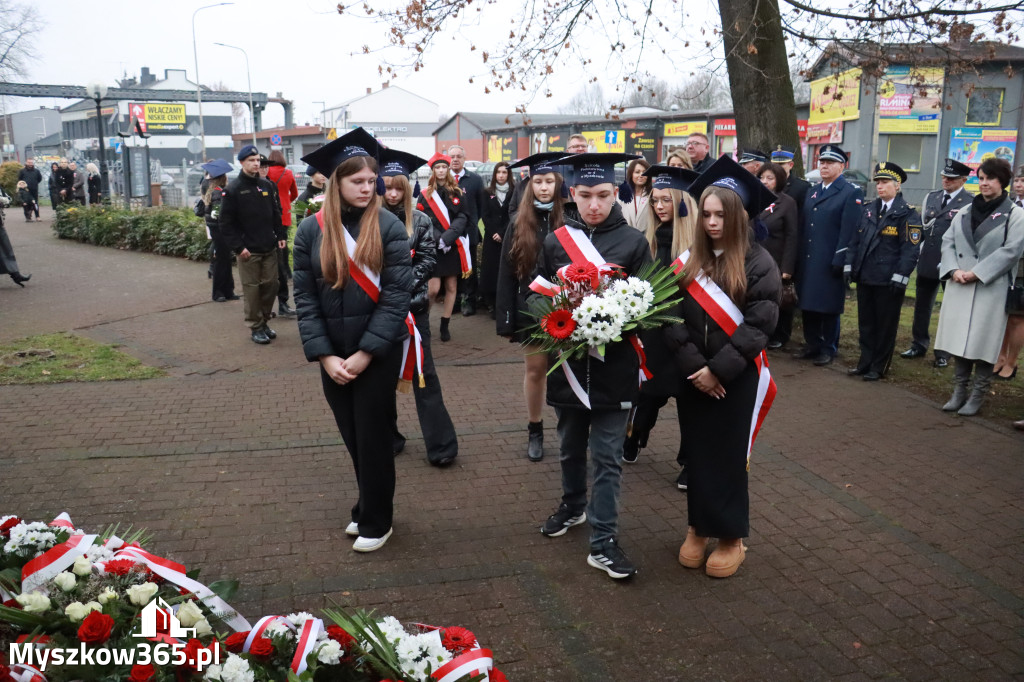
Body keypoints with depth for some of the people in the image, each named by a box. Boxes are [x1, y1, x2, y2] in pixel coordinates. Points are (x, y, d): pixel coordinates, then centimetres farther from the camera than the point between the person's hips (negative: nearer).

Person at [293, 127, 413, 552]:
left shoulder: (388, 227, -9)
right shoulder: (312, 230, -1)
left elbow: (396, 295, -13)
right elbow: (305, 297, -2)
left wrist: (366, 352, -16)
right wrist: (324, 355, -10)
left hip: (378, 351, -3)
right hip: (333, 354, 3)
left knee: (372, 437, 5)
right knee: (353, 436, 13)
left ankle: (376, 521, 22)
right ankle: (368, 506, 34)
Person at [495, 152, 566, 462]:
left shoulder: (569, 222, -5)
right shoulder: (518, 226, 1)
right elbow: (506, 275, 1)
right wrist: (505, 319, -4)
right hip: (532, 310, 2)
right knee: (535, 370, 11)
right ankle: (534, 431, 25)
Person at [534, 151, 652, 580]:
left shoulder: (634, 243, -3)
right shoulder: (554, 242, 2)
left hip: (613, 365, -2)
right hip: (568, 362, 3)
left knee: (607, 456, 2)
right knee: (571, 446, 20)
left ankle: (603, 543, 10)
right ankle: (573, 505, 43)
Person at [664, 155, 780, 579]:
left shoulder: (758, 264, -8)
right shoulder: (690, 261, 3)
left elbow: (758, 325, -14)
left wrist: (719, 369, -18)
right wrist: (692, 363, -13)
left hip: (735, 379, -3)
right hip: (692, 377, 4)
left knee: (727, 459, 6)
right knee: (696, 455, 12)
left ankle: (732, 537, 23)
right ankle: (697, 528, 28)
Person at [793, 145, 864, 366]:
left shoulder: (852, 193, -5)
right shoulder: (812, 191, 16)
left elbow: (849, 230, -12)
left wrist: (839, 261, -18)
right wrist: (800, 256, 9)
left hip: (830, 263, -6)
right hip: (808, 261, 6)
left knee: (829, 307, 2)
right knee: (808, 304, 10)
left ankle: (828, 349, 13)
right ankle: (812, 345, 22)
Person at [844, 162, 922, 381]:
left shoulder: (908, 214, -6)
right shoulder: (869, 209, 12)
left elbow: (911, 248, -11)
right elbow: (856, 239, 14)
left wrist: (900, 277, -18)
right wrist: (850, 265, 5)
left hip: (888, 281, -6)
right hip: (865, 277, 6)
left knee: (885, 325, 5)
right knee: (866, 323, 12)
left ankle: (878, 367, 14)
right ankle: (865, 362, 22)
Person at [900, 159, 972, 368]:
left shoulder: (970, 203, -7)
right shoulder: (931, 197, 10)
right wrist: (919, 251, 6)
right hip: (927, 261, 5)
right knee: (922, 305, 12)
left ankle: (944, 352, 15)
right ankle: (919, 345, 24)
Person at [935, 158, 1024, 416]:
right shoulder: (964, 212, 14)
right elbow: (947, 242, 9)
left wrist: (976, 273, -16)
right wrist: (954, 270, -8)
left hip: (991, 289, -4)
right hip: (958, 287, 5)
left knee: (983, 343, -2)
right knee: (959, 340, 8)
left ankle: (977, 396, 9)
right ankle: (959, 391, 18)